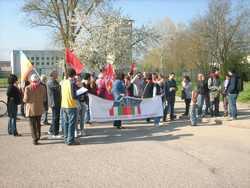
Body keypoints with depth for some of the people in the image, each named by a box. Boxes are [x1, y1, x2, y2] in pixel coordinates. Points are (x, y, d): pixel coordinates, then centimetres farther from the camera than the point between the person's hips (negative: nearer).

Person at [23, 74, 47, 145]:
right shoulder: (42, 87, -8)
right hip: (40, 108, 3)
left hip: (31, 108, -3)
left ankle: (35, 139, -3)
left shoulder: (28, 88, -14)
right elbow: (44, 99, -2)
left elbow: (25, 100, -11)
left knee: (32, 124, 3)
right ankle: (38, 136, 33)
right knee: (38, 123, 21)